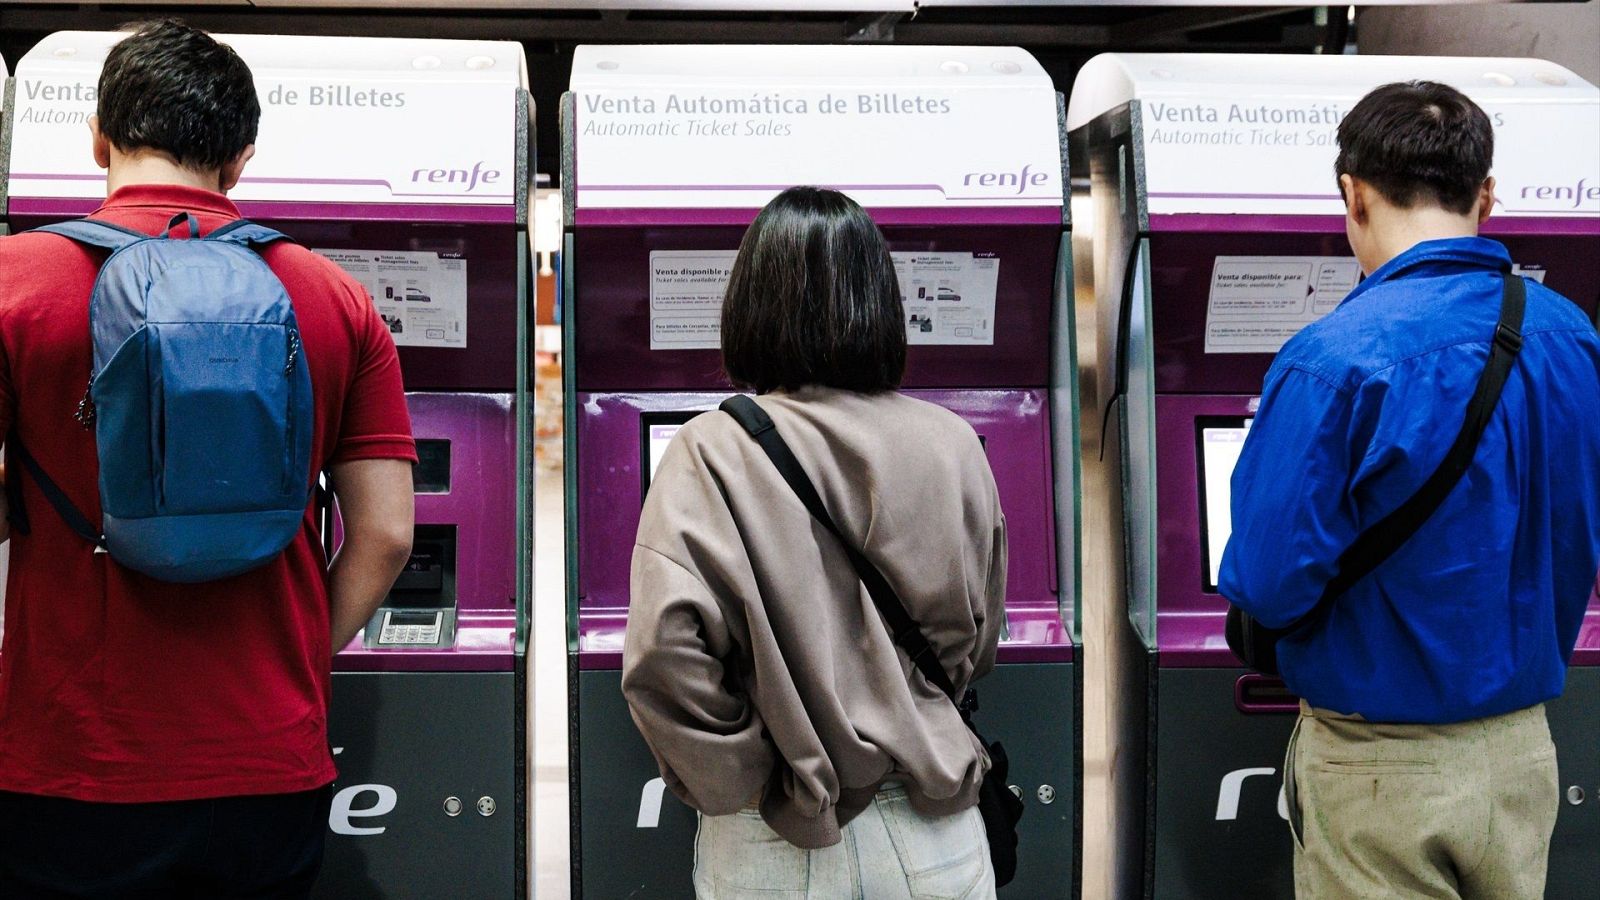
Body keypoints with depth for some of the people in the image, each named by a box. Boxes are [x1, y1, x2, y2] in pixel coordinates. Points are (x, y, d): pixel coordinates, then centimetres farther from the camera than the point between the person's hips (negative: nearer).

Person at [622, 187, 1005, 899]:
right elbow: (977, 646, 9)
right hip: (935, 840, 2)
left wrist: (740, 780, -9)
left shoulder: (712, 454, -12)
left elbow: (664, 652, -23)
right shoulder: (953, 446, -3)